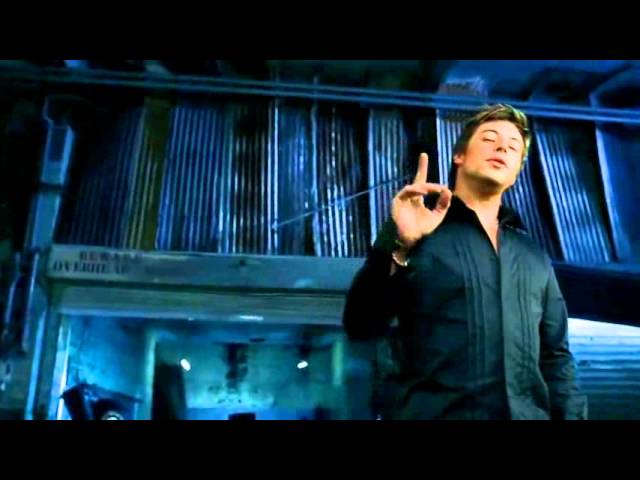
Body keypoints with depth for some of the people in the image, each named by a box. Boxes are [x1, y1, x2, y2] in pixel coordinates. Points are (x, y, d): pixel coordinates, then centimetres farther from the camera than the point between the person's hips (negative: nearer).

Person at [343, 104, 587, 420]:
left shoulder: (535, 257, 14)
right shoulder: (414, 234, -1)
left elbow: (556, 356, 14)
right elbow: (360, 326, -10)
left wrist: (572, 415, 1)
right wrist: (399, 247, -23)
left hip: (530, 414, 5)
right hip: (435, 412, -4)